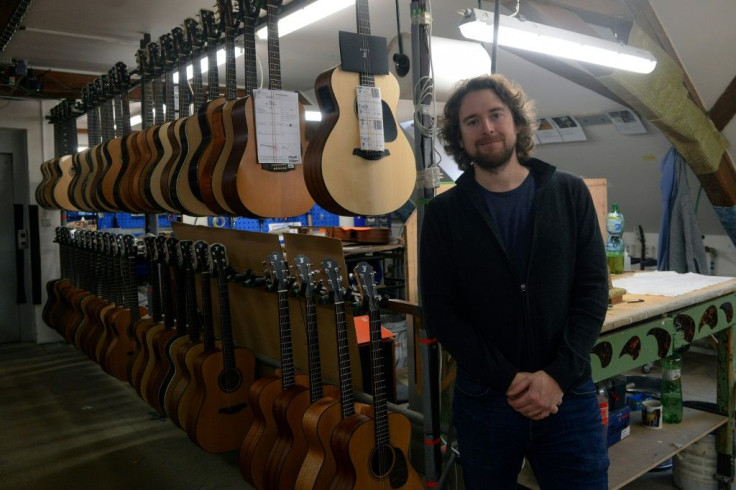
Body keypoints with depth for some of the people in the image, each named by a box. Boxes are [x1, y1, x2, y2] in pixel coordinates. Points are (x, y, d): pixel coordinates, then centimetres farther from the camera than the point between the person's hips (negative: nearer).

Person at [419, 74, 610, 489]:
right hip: (484, 399, 0)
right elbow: (440, 311, -6)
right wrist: (507, 380, -14)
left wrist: (558, 375, -12)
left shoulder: (570, 193, 1)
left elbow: (593, 290, -2)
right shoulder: (444, 212, -2)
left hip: (569, 395, 1)